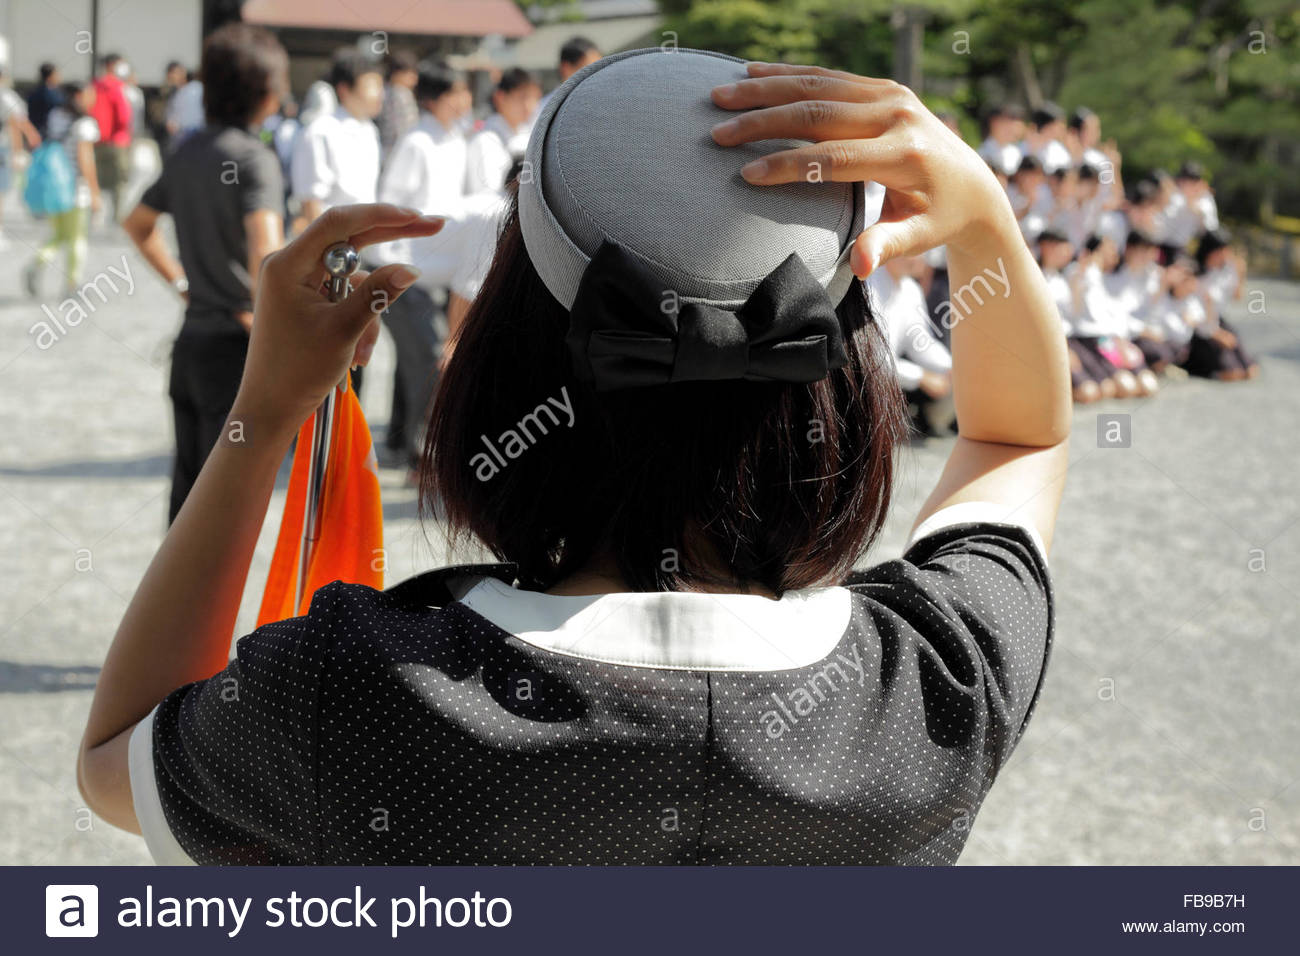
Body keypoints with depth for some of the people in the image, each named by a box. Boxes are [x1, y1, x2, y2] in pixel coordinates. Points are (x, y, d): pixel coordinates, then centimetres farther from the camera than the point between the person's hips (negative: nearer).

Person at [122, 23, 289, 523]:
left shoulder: (188, 151, 9)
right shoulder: (254, 159, -15)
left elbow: (137, 224, 24)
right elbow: (266, 251, -31)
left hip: (191, 339, 8)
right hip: (239, 349, -8)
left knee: (188, 483, 15)